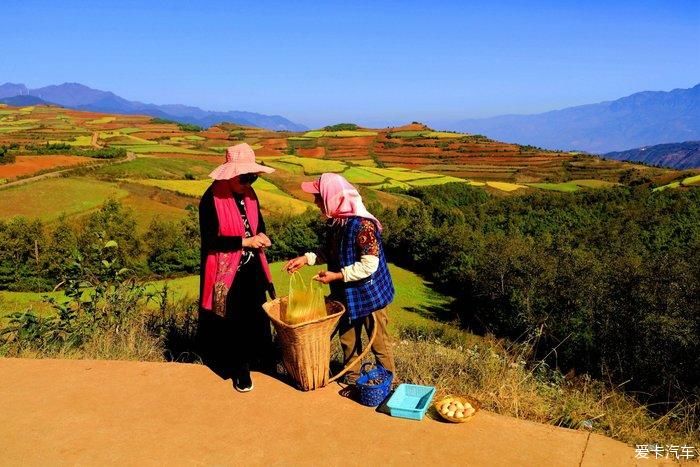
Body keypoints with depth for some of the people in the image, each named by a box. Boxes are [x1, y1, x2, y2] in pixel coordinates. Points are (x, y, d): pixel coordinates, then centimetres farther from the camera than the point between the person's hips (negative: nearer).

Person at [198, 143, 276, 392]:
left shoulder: (249, 194, 2)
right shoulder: (211, 199, -16)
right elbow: (210, 240, -19)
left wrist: (261, 237, -10)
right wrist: (245, 242, -21)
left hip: (252, 269, 6)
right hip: (226, 272, -6)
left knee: (255, 315, 13)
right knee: (232, 321, 6)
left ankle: (253, 356, 32)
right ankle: (239, 369, 21)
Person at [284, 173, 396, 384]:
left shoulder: (363, 225, -27)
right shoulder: (336, 221, -2)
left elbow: (369, 265, -27)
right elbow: (330, 253, 12)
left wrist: (337, 276, -23)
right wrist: (306, 258, -1)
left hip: (369, 295, -8)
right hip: (346, 294, 8)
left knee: (379, 343, 10)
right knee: (348, 340, 21)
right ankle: (351, 379, 40)